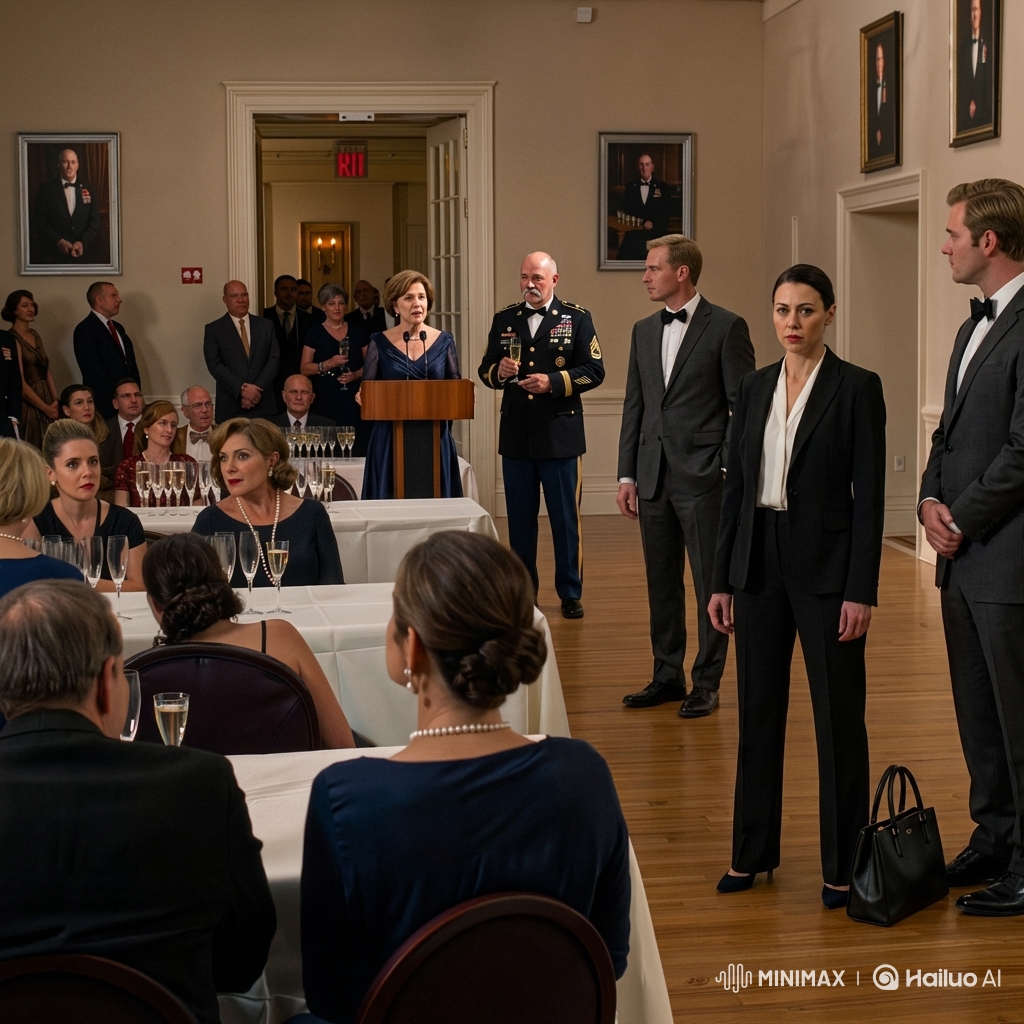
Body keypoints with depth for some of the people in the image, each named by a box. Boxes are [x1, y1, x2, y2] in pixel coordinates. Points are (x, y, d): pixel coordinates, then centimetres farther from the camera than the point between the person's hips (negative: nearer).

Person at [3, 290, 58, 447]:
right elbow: (20, 382, -14)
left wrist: (55, 401, -1)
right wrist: (45, 408, -11)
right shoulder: (12, 338, -10)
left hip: (45, 400, 7)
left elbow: (47, 371, 11)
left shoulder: (35, 334, 13)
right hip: (27, 403, -7)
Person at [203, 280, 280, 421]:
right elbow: (215, 365, -5)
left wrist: (257, 388, -10)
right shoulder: (213, 330, 4)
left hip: (263, 404, 2)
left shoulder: (265, 326, 11)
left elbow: (274, 358, 4)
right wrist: (242, 388, -15)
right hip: (230, 406, -2)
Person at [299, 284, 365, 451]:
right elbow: (305, 368, 1)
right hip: (327, 399, -2)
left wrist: (356, 374, -5)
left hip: (354, 399, 2)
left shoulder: (356, 331, 12)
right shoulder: (316, 332, 5)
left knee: (358, 448, -9)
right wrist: (328, 364, -13)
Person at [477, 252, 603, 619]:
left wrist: (554, 382, -17)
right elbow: (485, 370, 13)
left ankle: (570, 593, 12)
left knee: (565, 518, 3)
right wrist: (499, 371, -10)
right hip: (516, 435, 3)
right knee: (520, 518, 9)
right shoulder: (504, 320, 10)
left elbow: (594, 371, -4)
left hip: (560, 434, -3)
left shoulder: (576, 319, 0)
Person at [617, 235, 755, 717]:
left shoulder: (726, 328, -5)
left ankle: (707, 682, 9)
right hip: (653, 475, 6)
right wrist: (627, 474, 10)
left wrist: (730, 470, -11)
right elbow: (634, 406, 14)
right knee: (661, 582, 11)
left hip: (703, 477, -6)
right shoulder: (643, 331, 13)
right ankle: (667, 676, 21)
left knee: (710, 583, 1)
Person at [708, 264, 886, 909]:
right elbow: (736, 487, 11)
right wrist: (722, 581, 8)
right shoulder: (754, 389, 9)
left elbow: (869, 495, -9)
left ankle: (844, 863, 12)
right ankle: (754, 850, 24)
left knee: (838, 715, 2)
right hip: (761, 563, 5)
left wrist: (861, 590, -13)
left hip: (826, 565, -5)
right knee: (759, 709, 12)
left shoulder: (857, 387, -6)